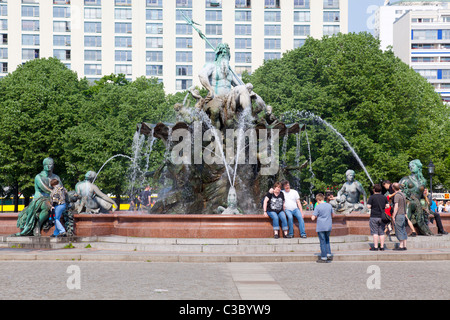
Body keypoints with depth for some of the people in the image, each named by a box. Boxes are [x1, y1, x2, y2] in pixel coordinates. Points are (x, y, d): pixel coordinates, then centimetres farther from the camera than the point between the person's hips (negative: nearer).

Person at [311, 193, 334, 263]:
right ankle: (329, 254, 17)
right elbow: (332, 215, 17)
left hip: (321, 227, -4)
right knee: (327, 240, 22)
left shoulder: (317, 207, -12)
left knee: (322, 242, 3)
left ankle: (324, 258, 7)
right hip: (328, 226, 4)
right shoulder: (329, 205, 3)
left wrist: (315, 216, 7)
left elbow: (313, 218, -13)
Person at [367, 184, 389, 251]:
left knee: (375, 233, -3)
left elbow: (368, 206, -11)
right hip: (382, 217, 4)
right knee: (381, 233, 7)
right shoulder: (384, 197, 8)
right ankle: (382, 247, 6)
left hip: (374, 217, -4)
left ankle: (375, 247, -6)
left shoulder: (372, 197, -6)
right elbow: (387, 206, 6)